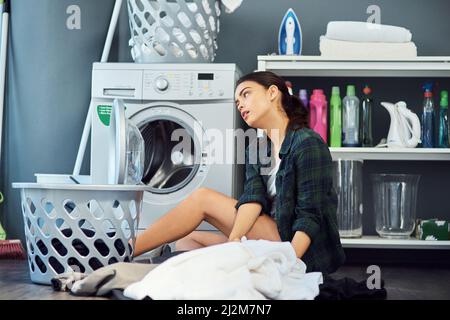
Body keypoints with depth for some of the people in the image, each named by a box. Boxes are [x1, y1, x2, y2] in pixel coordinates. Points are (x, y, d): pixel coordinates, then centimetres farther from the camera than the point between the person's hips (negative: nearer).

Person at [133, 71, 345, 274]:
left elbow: (311, 216, -16)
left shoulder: (308, 144, -10)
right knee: (187, 240, 5)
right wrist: (234, 239, -23)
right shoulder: (255, 149, 14)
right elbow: (252, 199, -4)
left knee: (203, 198, -13)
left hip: (304, 250, -8)